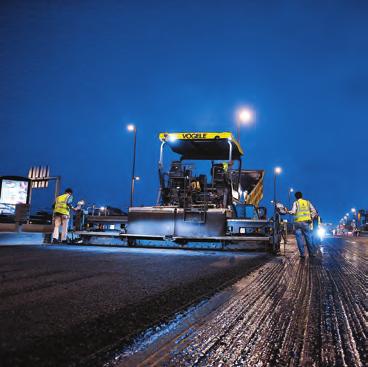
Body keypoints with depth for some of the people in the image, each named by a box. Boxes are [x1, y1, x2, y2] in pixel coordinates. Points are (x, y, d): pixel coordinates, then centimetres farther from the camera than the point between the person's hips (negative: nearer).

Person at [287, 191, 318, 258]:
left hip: (298, 222, -2)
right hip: (306, 222, 2)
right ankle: (312, 253, 8)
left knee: (299, 238, 1)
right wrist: (312, 217, 16)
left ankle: (302, 254, 0)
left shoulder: (296, 203, 3)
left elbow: (293, 212, -10)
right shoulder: (307, 202, 11)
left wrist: (288, 211, 5)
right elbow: (314, 211, 5)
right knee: (309, 237, 7)